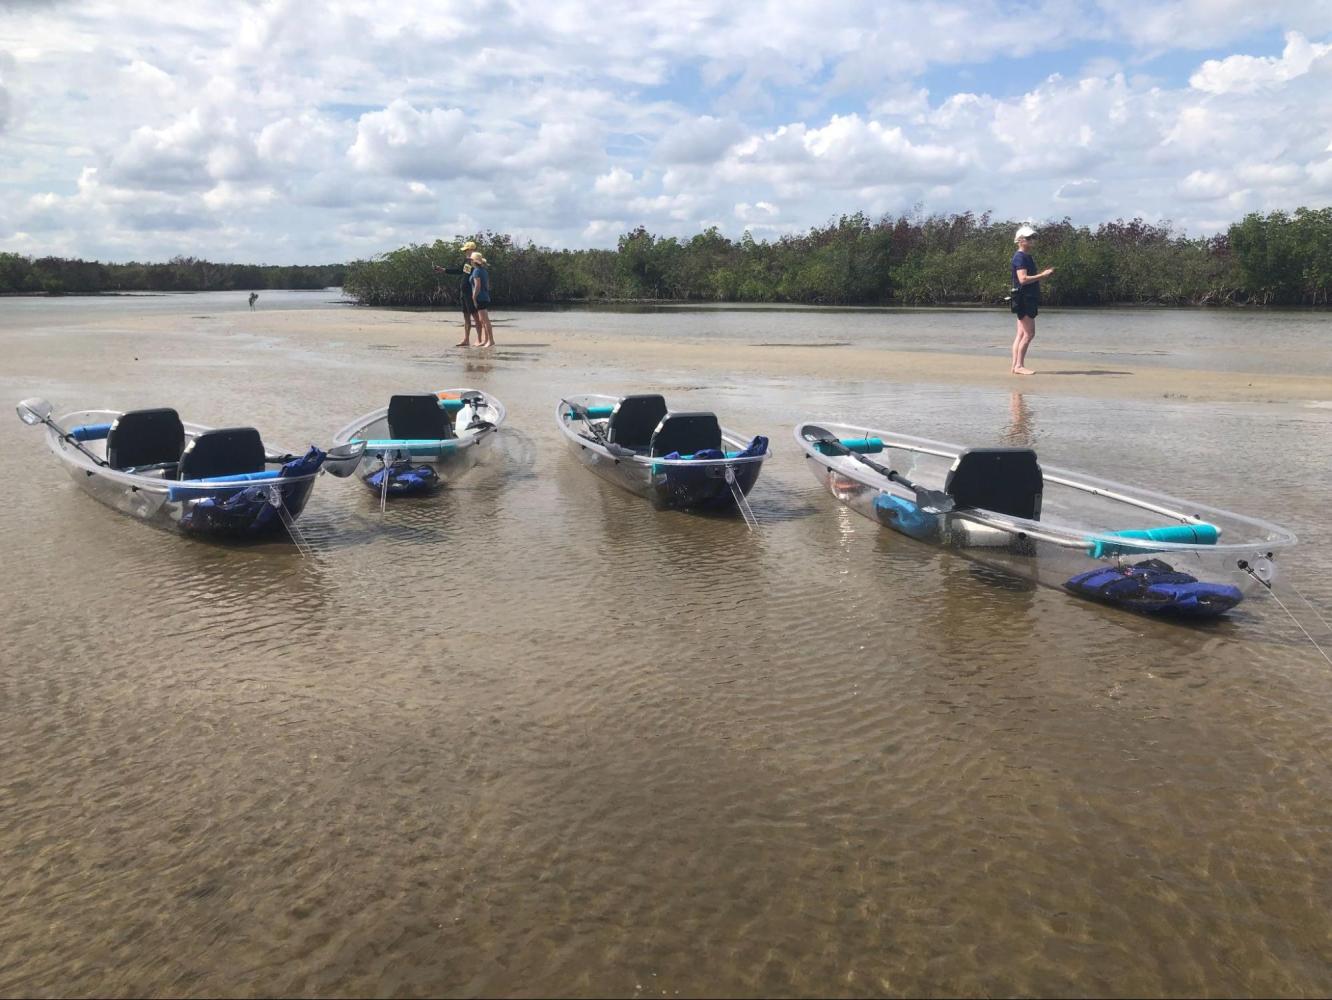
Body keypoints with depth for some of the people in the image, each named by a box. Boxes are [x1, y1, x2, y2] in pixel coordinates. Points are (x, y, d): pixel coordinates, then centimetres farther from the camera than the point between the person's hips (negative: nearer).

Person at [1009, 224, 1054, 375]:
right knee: (1029, 333, -11)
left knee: (1021, 334, 8)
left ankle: (1016, 365, 9)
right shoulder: (1020, 257, -12)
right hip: (1023, 299, -10)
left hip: (1029, 299, 10)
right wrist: (1042, 275, -19)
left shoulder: (1028, 257, 20)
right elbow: (1023, 279, -22)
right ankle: (1019, 365, -8)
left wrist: (1043, 273, 12)